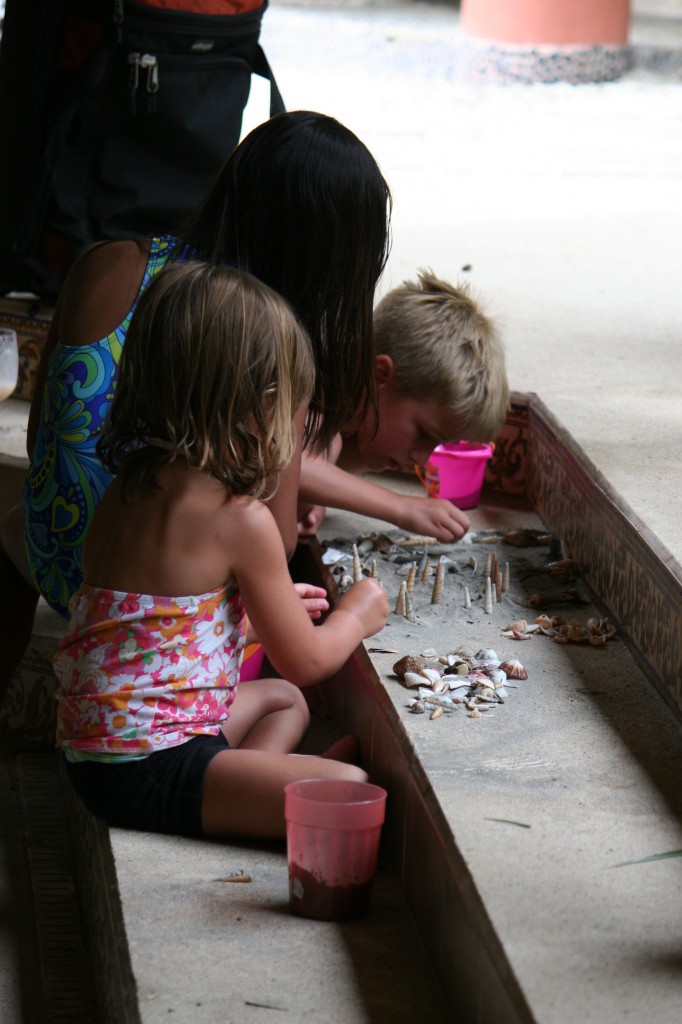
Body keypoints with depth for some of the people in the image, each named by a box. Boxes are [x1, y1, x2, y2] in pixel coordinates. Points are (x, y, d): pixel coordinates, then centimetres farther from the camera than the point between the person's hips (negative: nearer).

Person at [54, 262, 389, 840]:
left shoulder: (127, 488, 10)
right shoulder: (241, 518, -14)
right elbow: (305, 662, -3)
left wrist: (274, 603, 30)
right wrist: (355, 616, 18)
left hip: (92, 752, 10)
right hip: (152, 766, -9)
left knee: (283, 701, 30)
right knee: (353, 794, -20)